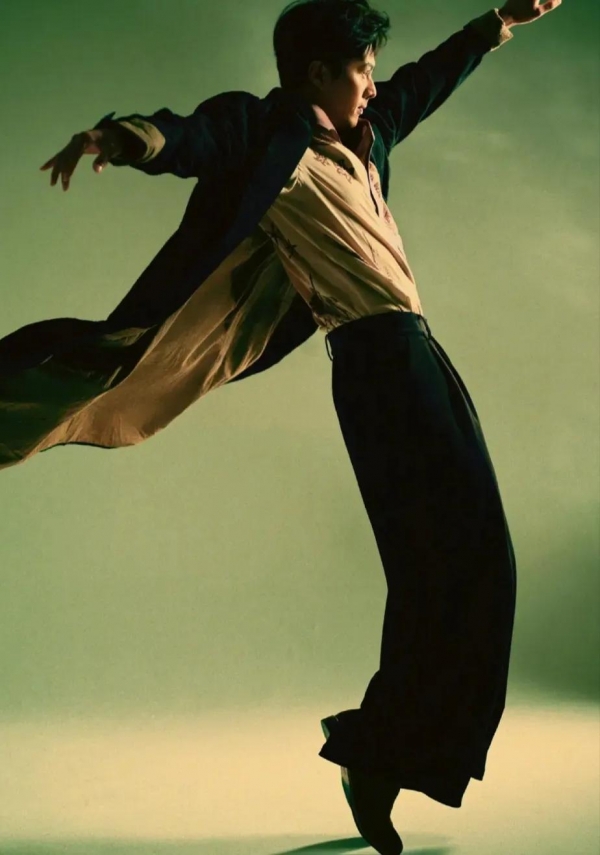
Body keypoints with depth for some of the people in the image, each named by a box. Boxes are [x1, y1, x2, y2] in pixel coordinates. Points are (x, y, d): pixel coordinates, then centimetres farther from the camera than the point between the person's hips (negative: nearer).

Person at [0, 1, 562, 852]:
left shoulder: (363, 133, 18)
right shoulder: (270, 133, -5)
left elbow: (429, 77, 34)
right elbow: (191, 138, -24)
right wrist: (113, 135, -45)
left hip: (415, 353, 9)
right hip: (378, 359, -9)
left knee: (465, 560, 10)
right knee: (445, 560, -10)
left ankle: (381, 756, 19)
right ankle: (377, 759, 1)